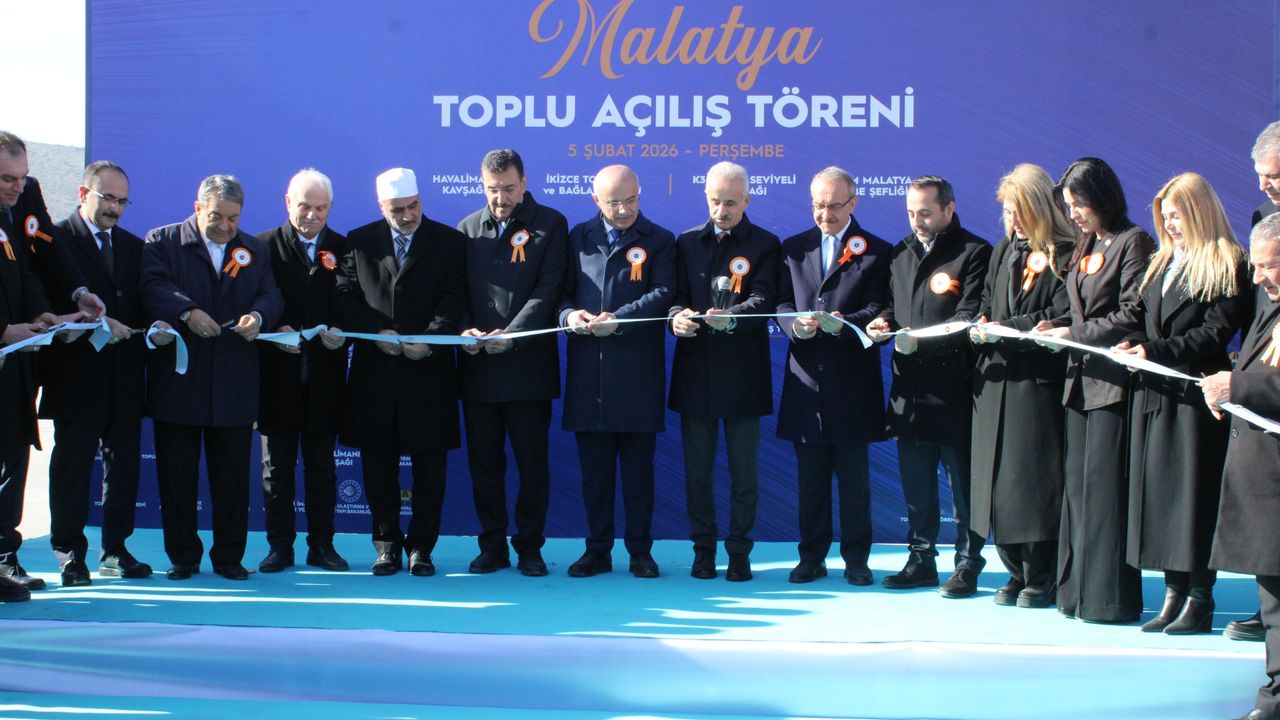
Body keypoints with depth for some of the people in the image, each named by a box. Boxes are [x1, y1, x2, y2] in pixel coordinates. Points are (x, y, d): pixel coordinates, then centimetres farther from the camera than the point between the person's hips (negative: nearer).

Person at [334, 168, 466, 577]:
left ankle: (421, 546, 11)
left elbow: (454, 299, -3)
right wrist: (377, 332, -9)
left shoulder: (449, 242, 5)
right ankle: (387, 544, 16)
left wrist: (429, 338, -16)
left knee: (428, 462, 2)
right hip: (374, 370, 2)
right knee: (378, 462, 5)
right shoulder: (359, 242, 10)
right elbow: (344, 297, 6)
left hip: (429, 368, -2)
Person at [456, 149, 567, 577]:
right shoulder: (468, 229, 13)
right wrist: (465, 329, -10)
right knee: (484, 461, 7)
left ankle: (530, 547, 11)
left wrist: (511, 334, -17)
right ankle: (492, 546, 16)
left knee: (532, 460, 1)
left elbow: (548, 289, -7)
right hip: (477, 365, 3)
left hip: (528, 364, -3)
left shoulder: (549, 225, 2)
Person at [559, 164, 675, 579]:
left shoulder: (659, 241, 5)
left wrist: (617, 320, -19)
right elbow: (561, 291, 12)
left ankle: (640, 550, 12)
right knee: (594, 467, 7)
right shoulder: (579, 238, 14)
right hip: (588, 370, 3)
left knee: (638, 467, 4)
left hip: (638, 371, -3)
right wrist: (568, 314, -10)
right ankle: (598, 549, 15)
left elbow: (663, 294, -8)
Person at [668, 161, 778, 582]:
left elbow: (764, 299, -10)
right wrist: (676, 316, -17)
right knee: (697, 468, 7)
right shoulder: (687, 242, 13)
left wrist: (731, 317, -29)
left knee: (744, 470, 3)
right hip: (695, 370, 3)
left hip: (742, 373, -2)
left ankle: (739, 552, 12)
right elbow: (674, 294, 6)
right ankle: (703, 549, 17)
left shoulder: (764, 245, 3)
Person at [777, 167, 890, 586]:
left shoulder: (876, 252, 2)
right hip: (806, 378, 3)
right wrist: (795, 323, -16)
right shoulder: (793, 248, 12)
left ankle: (856, 559, 12)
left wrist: (842, 323, -24)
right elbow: (782, 303, 6)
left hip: (852, 381, -3)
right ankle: (812, 557, 16)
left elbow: (878, 313, -6)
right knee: (810, 476, 8)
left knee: (854, 476, 3)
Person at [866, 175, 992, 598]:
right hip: (909, 386, 6)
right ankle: (921, 560, 20)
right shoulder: (901, 253, 16)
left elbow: (971, 319, -13)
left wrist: (920, 339, -21)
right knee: (915, 481, 11)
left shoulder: (974, 253, -5)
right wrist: (885, 320, 1)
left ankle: (967, 565, 9)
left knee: (962, 481, 1)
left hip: (953, 387, -6)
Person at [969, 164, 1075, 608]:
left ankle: (1040, 579, 6)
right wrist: (981, 326, 0)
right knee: (997, 477, 6)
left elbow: (1062, 316, -13)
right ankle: (1018, 572, 17)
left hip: (1039, 382, -7)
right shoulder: (1004, 251, 17)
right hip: (997, 377, 7)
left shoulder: (1066, 256, -6)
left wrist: (1006, 328, -16)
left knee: (1034, 478, -5)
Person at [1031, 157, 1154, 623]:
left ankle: (1110, 597, -2)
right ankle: (1078, 590, 17)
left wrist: (1076, 334, -14)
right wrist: (1056, 325, 3)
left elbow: (1131, 315, -14)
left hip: (1113, 379, -9)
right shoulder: (1086, 247, 17)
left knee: (1104, 486, -7)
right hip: (1082, 377, 9)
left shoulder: (1133, 242, -8)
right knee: (1078, 483, 10)